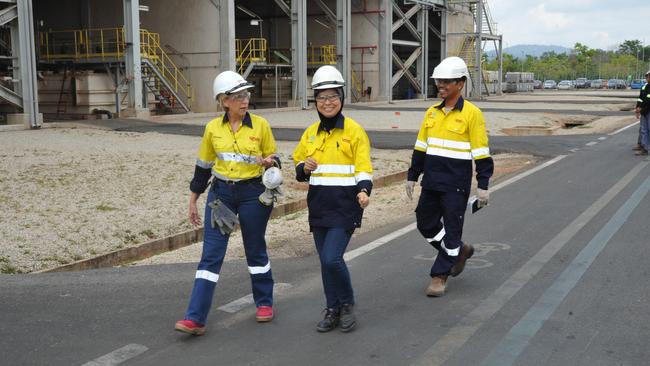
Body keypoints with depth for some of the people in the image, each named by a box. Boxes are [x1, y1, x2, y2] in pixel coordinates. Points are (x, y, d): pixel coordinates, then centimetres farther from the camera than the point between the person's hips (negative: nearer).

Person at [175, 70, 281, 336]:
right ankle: (196, 318, -3)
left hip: (252, 194, -1)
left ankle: (264, 303, 33)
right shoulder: (213, 128, 2)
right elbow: (203, 166, 11)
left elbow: (274, 159, 5)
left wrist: (270, 163, -19)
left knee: (255, 251, 12)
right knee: (210, 255, -3)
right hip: (221, 194, 1)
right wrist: (193, 200, 14)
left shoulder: (260, 125, -3)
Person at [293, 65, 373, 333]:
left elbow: (364, 167, -10)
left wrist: (364, 190, -27)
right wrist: (304, 168, -5)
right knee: (325, 261, 10)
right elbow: (298, 163, 19)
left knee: (332, 258, -14)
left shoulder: (354, 130, -6)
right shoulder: (311, 133, 10)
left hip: (345, 206, -5)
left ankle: (347, 304, 10)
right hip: (319, 205, 6)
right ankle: (333, 311, 25)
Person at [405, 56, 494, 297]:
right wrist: (412, 176, 14)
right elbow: (420, 148, 16)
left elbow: (481, 153, -9)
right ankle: (460, 251, 35)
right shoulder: (432, 113, 9)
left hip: (456, 185, -6)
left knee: (451, 230, 1)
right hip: (431, 182, 7)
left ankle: (440, 276, 13)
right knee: (426, 224, 13)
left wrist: (483, 186, -11)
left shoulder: (472, 114, -9)